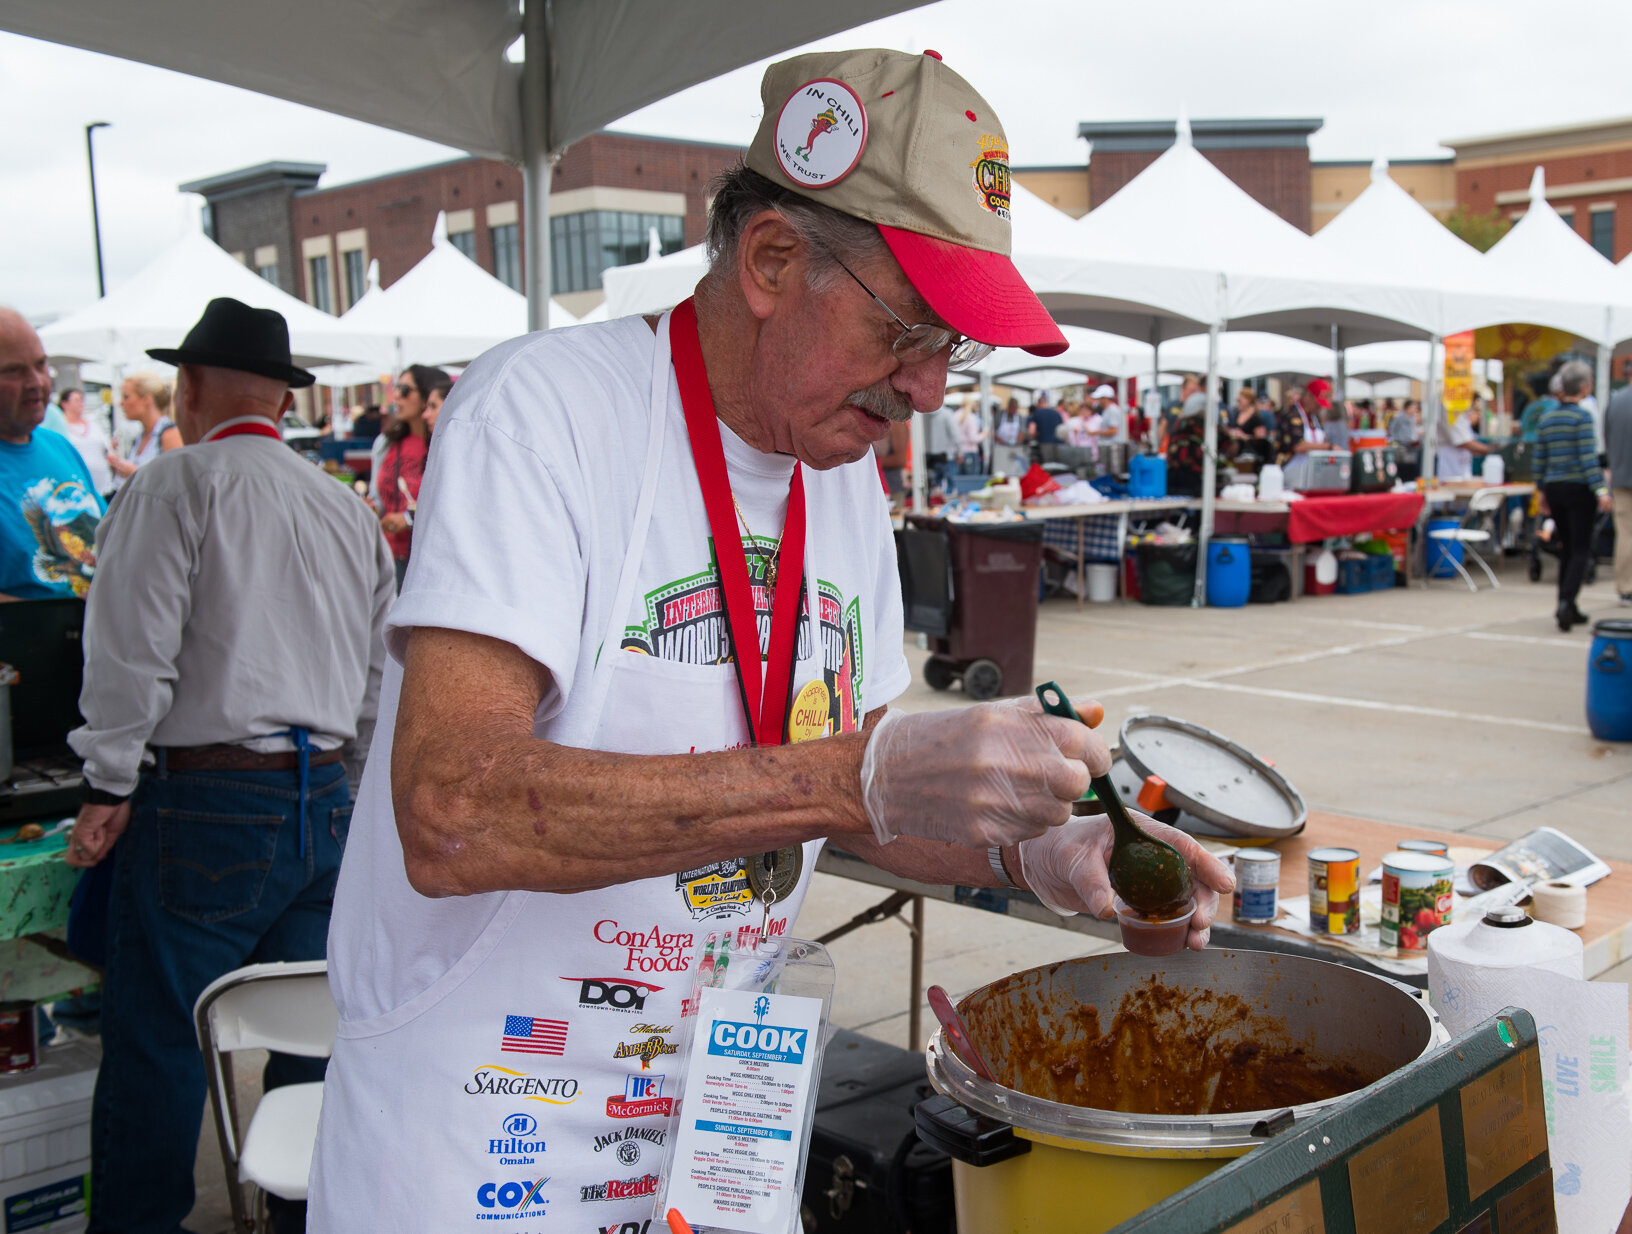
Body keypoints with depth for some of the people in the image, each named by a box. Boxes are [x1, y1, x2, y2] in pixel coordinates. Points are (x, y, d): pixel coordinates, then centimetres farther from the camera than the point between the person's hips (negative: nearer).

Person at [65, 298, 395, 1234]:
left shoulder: (175, 486, -5)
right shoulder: (349, 508, 13)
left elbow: (135, 648, -12)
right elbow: (383, 674, 16)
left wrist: (110, 786, -3)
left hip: (205, 806, -6)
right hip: (325, 805, 6)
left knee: (157, 1049, 4)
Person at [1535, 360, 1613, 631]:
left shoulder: (1547, 418, 8)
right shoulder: (1583, 416, -10)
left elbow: (1539, 459, 11)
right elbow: (1588, 457, -17)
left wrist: (1542, 491, 18)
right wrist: (1600, 491, -17)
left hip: (1554, 488, 6)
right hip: (1578, 488, -6)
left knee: (1568, 550, 14)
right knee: (1581, 550, -3)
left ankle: (1567, 608, 15)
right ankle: (1566, 603, -18)